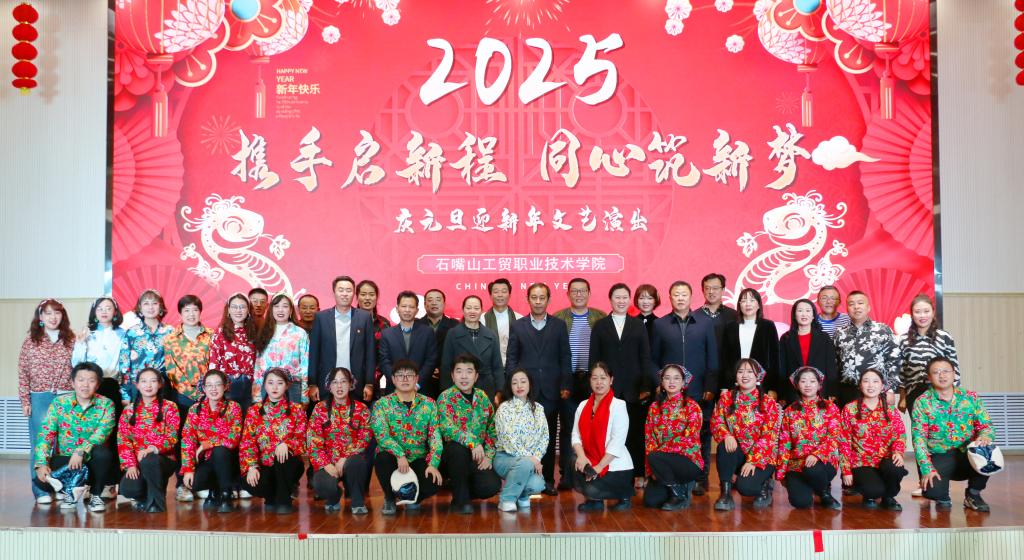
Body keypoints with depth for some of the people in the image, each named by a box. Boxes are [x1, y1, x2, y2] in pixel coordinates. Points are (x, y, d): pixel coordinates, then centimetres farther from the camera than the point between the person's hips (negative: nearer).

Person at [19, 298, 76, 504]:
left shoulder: (71, 340, 6)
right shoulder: (31, 340, 4)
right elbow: (23, 372, 2)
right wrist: (25, 400, -2)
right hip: (39, 398, 0)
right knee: (40, 443, 2)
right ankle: (41, 491, 8)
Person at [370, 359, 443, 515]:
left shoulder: (428, 404, 3)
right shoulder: (382, 404, -2)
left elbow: (435, 436, -5)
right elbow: (381, 434, -15)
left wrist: (433, 464, -19)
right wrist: (400, 455, -29)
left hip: (419, 460, 1)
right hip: (393, 457, -1)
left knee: (433, 482, -27)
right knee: (382, 458, -34)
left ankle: (414, 498, 12)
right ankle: (389, 499, -3)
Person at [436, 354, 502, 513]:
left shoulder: (482, 397, 7)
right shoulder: (446, 397, -8)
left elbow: (491, 430, 10)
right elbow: (447, 429, -23)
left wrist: (488, 456, -4)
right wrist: (472, 442, -36)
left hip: (477, 458, 4)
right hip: (452, 454, -3)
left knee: (491, 486, -22)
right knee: (457, 447, -37)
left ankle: (462, 489, 14)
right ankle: (460, 499, -16)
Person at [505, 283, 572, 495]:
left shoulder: (559, 325, 8)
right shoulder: (517, 326, 8)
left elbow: (565, 358, 6)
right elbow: (511, 359, 7)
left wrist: (565, 386, -1)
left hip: (551, 390, 0)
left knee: (549, 436, 3)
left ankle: (548, 480, 10)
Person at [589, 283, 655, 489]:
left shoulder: (638, 325, 10)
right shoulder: (600, 326, 9)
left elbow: (646, 358, 5)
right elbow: (594, 359, 6)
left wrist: (646, 387, -3)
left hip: (634, 388, 0)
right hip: (608, 388, 0)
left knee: (636, 432, 1)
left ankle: (637, 474, 9)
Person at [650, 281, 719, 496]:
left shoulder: (704, 324, 8)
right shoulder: (660, 325, 8)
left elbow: (712, 359, 6)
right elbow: (654, 360, 8)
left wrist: (710, 388, -2)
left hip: (700, 393, 0)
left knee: (701, 436, 3)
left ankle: (700, 479, 12)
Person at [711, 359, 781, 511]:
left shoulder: (768, 402, -6)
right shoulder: (727, 398, 4)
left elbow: (769, 436, -12)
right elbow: (716, 422, -2)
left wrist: (753, 461, -22)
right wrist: (726, 435, -25)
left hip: (761, 457, -3)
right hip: (736, 454, 3)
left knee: (744, 486, -28)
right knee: (725, 446, -31)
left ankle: (764, 486, 8)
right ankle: (726, 493, -17)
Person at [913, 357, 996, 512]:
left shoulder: (971, 398, 4)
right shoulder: (922, 402, -3)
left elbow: (986, 425, 2)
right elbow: (919, 438, -9)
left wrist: (985, 437, -24)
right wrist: (927, 469, -21)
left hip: (968, 455, 2)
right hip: (939, 458, -2)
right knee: (932, 491, -30)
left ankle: (973, 494, -1)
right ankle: (943, 498, 13)